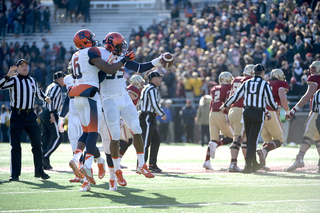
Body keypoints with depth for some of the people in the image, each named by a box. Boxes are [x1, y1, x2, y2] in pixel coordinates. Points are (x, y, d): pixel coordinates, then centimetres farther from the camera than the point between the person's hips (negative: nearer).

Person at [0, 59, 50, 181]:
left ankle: (39, 171, 15)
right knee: (16, 146, -4)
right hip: (17, 116, -4)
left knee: (37, 144, 2)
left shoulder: (33, 81, 13)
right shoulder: (13, 80, -3)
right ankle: (15, 174, 1)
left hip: (30, 116, 4)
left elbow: (38, 93, 26)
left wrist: (45, 98, 6)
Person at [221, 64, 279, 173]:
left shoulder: (246, 83, 6)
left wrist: (225, 106, 22)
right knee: (252, 140, -4)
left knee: (250, 138, 16)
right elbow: (270, 101, -4)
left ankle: (253, 163, 25)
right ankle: (248, 165, -10)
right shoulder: (265, 84, -5)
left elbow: (236, 96, 8)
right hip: (258, 113, -4)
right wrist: (276, 108, 18)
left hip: (247, 112, 4)